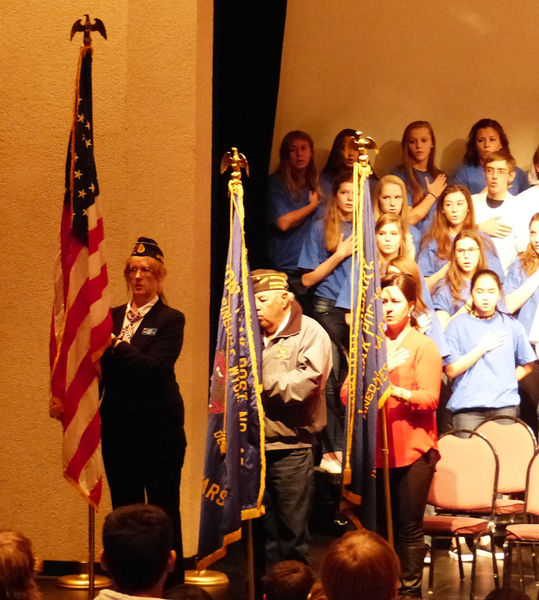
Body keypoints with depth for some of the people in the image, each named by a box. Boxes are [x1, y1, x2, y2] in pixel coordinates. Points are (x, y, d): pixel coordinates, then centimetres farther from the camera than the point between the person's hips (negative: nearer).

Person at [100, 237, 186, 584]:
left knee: (164, 508, 0)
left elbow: (156, 367, -17)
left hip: (159, 426, -5)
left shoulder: (170, 320, -2)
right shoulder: (113, 318, 12)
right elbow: (98, 368, 7)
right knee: (124, 509, 9)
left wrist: (117, 346, -20)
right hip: (118, 426, 5)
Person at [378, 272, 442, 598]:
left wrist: (396, 391, -27)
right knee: (378, 525, 6)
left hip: (412, 450, -4)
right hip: (375, 449, 4)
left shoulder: (424, 346, 0)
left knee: (409, 528, 0)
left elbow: (430, 398, -11)